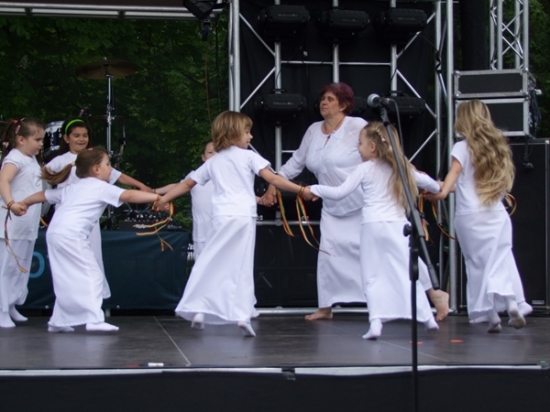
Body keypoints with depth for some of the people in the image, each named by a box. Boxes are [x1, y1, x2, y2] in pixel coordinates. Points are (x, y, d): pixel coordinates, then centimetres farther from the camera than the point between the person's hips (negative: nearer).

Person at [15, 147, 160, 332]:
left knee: (67, 280, 17)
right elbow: (129, 196, -8)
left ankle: (58, 321, 22)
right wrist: (157, 197, -10)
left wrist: (22, 204, 48)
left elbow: (43, 195, 34)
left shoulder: (72, 188, 26)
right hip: (71, 235, -9)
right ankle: (94, 319, -13)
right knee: (92, 274, -6)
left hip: (54, 233, 9)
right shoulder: (101, 187, 3)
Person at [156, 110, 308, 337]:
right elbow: (272, 178, -4)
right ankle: (242, 315, -6)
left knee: (210, 263, 11)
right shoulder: (249, 156, 6)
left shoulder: (213, 162, 18)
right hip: (244, 217, -3)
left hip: (221, 217, 3)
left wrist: (164, 198, 32)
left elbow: (187, 184, 21)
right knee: (242, 267, 0)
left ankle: (199, 309, 8)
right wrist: (301, 189, -5)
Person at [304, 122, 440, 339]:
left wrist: (314, 189, 10)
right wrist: (438, 188, 51)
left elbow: (339, 193, -2)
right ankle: (427, 317, 12)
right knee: (408, 271, 9)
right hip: (397, 225, 3)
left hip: (372, 226, -3)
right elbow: (425, 180, 29)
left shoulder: (365, 169, 1)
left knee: (373, 277, 2)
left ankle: (375, 321, -9)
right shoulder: (400, 168, 14)